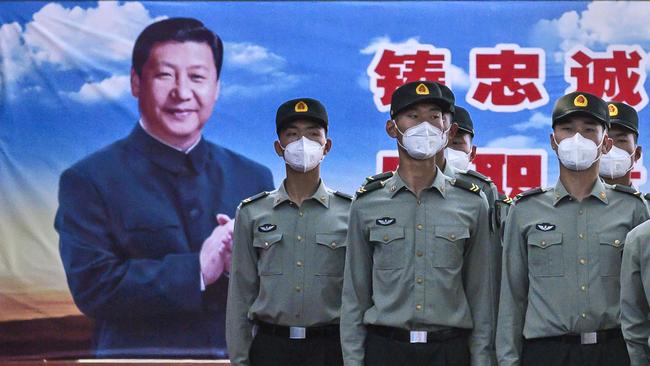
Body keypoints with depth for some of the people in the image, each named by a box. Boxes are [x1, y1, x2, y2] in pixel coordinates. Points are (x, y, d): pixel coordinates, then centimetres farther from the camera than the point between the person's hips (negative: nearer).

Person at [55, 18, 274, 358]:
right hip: (143, 356, -4)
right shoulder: (88, 181, -4)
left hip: (242, 356, 4)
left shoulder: (254, 178, 8)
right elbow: (92, 285, -15)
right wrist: (197, 269, -20)